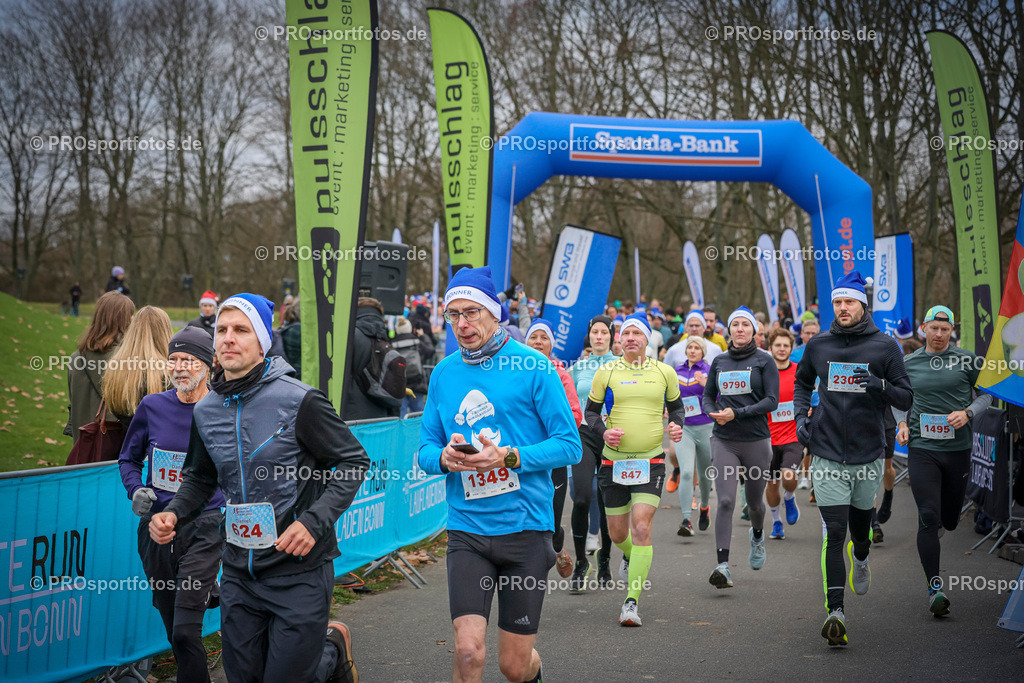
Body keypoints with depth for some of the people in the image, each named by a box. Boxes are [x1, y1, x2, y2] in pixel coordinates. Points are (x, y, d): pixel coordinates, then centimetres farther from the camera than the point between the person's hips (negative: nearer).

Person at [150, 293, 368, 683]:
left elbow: (354, 461, -9)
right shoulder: (206, 410, 4)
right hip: (239, 571, 6)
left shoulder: (298, 401, -14)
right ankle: (317, 641, 38)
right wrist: (173, 514, 1)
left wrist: (314, 521, -20)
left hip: (299, 567, -5)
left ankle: (334, 649, 32)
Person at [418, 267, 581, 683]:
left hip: (525, 527, -2)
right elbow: (426, 450, 11)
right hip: (467, 529, 2)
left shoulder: (532, 367, -5)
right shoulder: (444, 373, 7)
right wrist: (444, 458, -12)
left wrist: (509, 457, -19)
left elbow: (570, 446, -6)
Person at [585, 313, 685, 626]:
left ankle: (632, 601, -10)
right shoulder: (606, 372, 0)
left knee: (641, 527, -15)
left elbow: (676, 406, 17)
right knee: (617, 533, 10)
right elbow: (591, 410, 7)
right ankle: (632, 556, 48)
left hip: (651, 460, -1)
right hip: (614, 459, 1)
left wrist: (677, 425, -5)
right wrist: (604, 431, -12)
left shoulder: (664, 372, 3)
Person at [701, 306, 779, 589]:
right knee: (726, 501, -12)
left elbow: (772, 400, -8)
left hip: (756, 440, -1)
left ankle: (757, 535, 47)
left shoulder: (764, 361, 0)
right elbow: (707, 396, 17)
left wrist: (737, 413, -17)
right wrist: (715, 414, -6)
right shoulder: (719, 361, 10)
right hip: (724, 441, 1)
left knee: (754, 501, 12)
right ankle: (723, 566, -15)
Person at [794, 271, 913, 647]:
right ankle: (835, 610, -10)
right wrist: (801, 416, 6)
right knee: (833, 532, -10)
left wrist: (880, 385, -21)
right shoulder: (818, 345, 4)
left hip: (868, 453, 0)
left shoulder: (885, 346, -2)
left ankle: (860, 559, 52)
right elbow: (802, 382, 22)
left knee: (860, 527, 17)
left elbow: (906, 398, -1)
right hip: (827, 454, 0)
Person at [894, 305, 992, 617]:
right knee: (928, 518, -11)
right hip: (921, 449, -1)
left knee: (949, 520, 11)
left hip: (958, 449, 1)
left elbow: (986, 393, 7)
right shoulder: (908, 363, 5)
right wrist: (902, 424, 3)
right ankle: (934, 587, -8)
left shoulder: (967, 360, 1)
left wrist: (967, 413, -11)